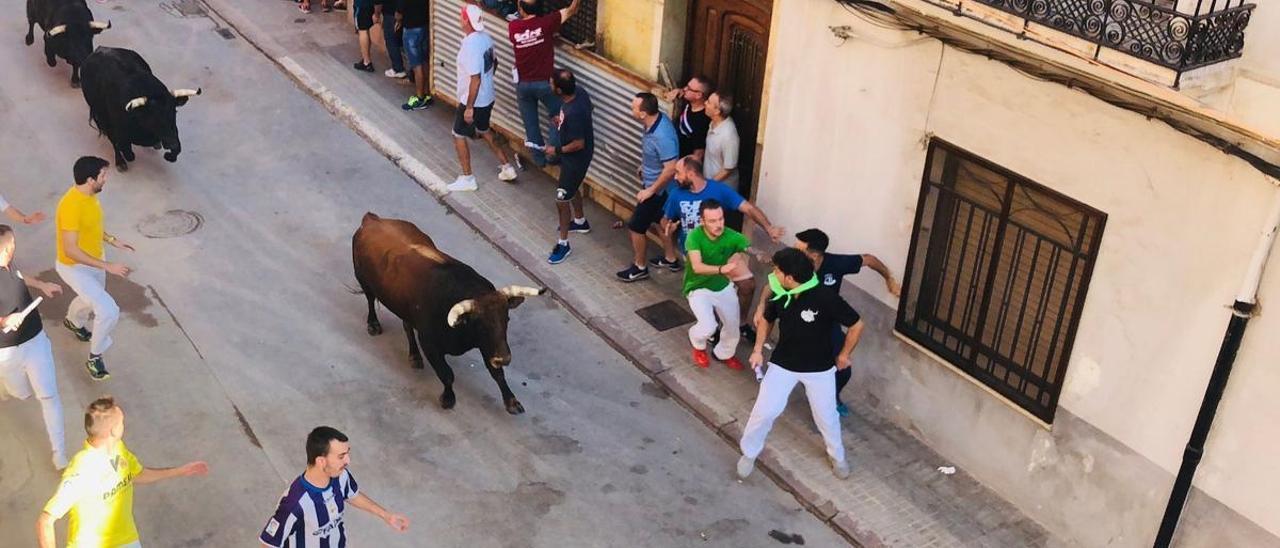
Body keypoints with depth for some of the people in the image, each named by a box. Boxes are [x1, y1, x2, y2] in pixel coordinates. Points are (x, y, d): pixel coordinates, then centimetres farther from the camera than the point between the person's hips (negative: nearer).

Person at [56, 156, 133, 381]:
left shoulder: (89, 195, -7)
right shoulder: (71, 206, -35)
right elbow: (70, 250, -34)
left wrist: (111, 240, 8)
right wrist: (107, 266, -34)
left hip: (94, 260, 9)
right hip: (75, 268, -9)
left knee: (91, 299, 34)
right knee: (109, 312, -16)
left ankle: (73, 322, 68)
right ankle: (95, 357, 6)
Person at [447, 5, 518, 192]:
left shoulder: (471, 46, -28)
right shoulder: (486, 38, 0)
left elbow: (475, 79, -29)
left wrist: (469, 107, -24)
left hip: (474, 101, -9)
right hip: (487, 97, 9)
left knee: (459, 136, 8)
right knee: (484, 130, 27)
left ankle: (467, 179, 16)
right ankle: (507, 167, 30)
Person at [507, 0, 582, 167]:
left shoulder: (512, 27, -9)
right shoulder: (546, 22, -16)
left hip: (523, 84, 3)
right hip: (544, 82, -3)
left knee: (530, 122, 17)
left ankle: (539, 157, 26)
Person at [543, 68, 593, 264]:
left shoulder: (573, 113, -38)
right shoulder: (578, 91, -12)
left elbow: (579, 144, -29)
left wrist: (557, 150, -16)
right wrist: (562, 120, 4)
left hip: (576, 157, -9)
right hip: (574, 155, 9)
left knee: (562, 199, 4)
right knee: (571, 188, 30)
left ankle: (563, 244, 18)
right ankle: (580, 222, 53)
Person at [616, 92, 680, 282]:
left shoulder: (662, 136, -36)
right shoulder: (656, 120, -7)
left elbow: (671, 168, -32)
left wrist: (650, 190, -24)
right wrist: (644, 166, 22)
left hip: (658, 188, -9)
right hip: (654, 183, 9)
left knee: (636, 225, 5)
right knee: (662, 220, 25)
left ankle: (639, 267, 24)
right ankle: (671, 259, 43)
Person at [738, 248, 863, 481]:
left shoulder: (825, 298, -28)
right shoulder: (779, 295, -14)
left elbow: (856, 325, -15)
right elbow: (766, 319, 9)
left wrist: (844, 355, -3)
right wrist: (758, 350, 3)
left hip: (819, 368, -2)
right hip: (783, 364, 2)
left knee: (826, 416, 13)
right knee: (763, 411, 0)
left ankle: (837, 456, 41)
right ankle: (749, 453, 26)